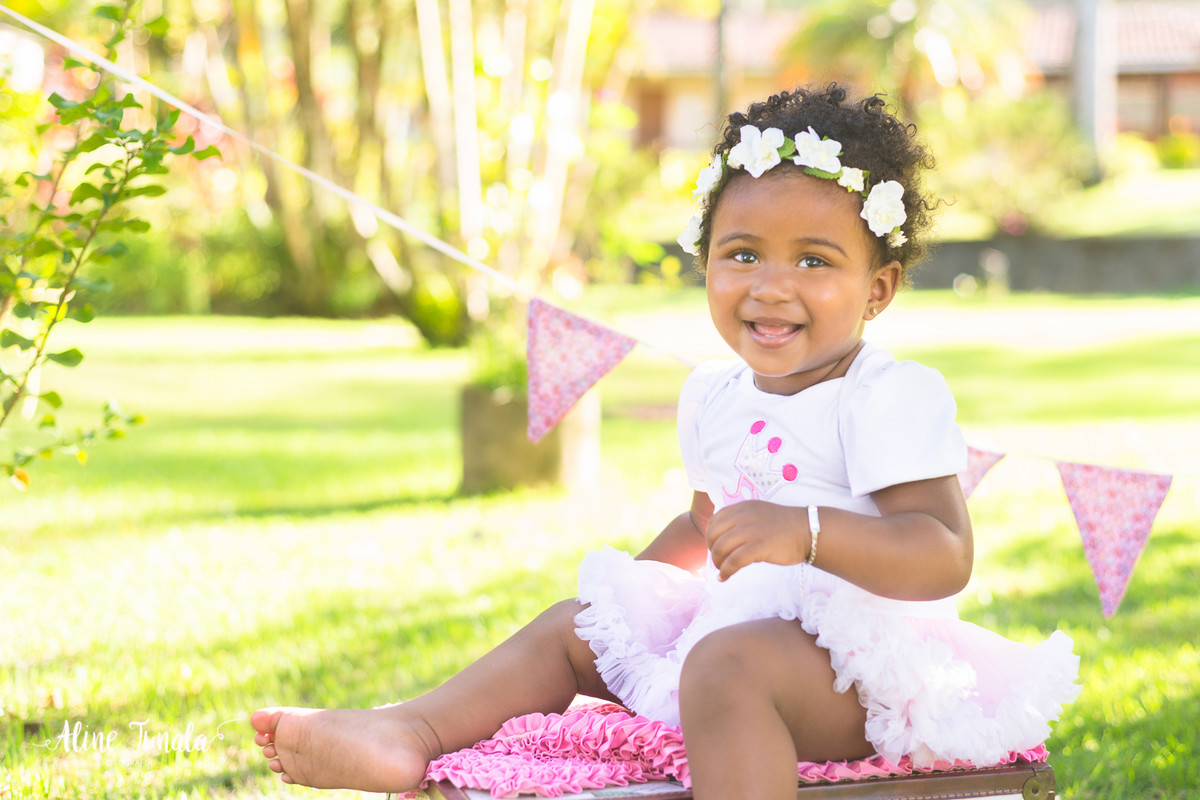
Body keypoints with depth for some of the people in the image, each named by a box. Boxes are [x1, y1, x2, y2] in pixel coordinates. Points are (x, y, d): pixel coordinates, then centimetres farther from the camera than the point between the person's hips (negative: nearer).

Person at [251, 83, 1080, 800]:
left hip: (853, 661, -10)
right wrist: (634, 580, 24)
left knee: (728, 665, -36)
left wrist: (807, 532, -39)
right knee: (575, 625, 10)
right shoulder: (715, 395, 14)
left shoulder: (894, 398, -14)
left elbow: (946, 557, -26)